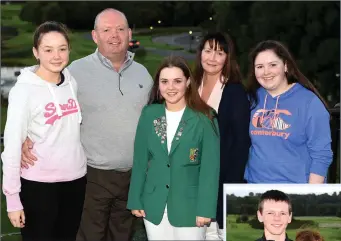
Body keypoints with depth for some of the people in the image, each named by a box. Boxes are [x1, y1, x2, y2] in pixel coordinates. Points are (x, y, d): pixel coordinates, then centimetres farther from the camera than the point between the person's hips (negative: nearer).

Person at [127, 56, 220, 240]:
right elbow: (140, 160, 4)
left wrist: (205, 208, -13)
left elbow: (210, 167, -9)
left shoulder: (204, 119, -8)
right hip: (154, 205, 3)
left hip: (189, 206, -3)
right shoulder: (149, 114, 1)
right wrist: (135, 200, 4)